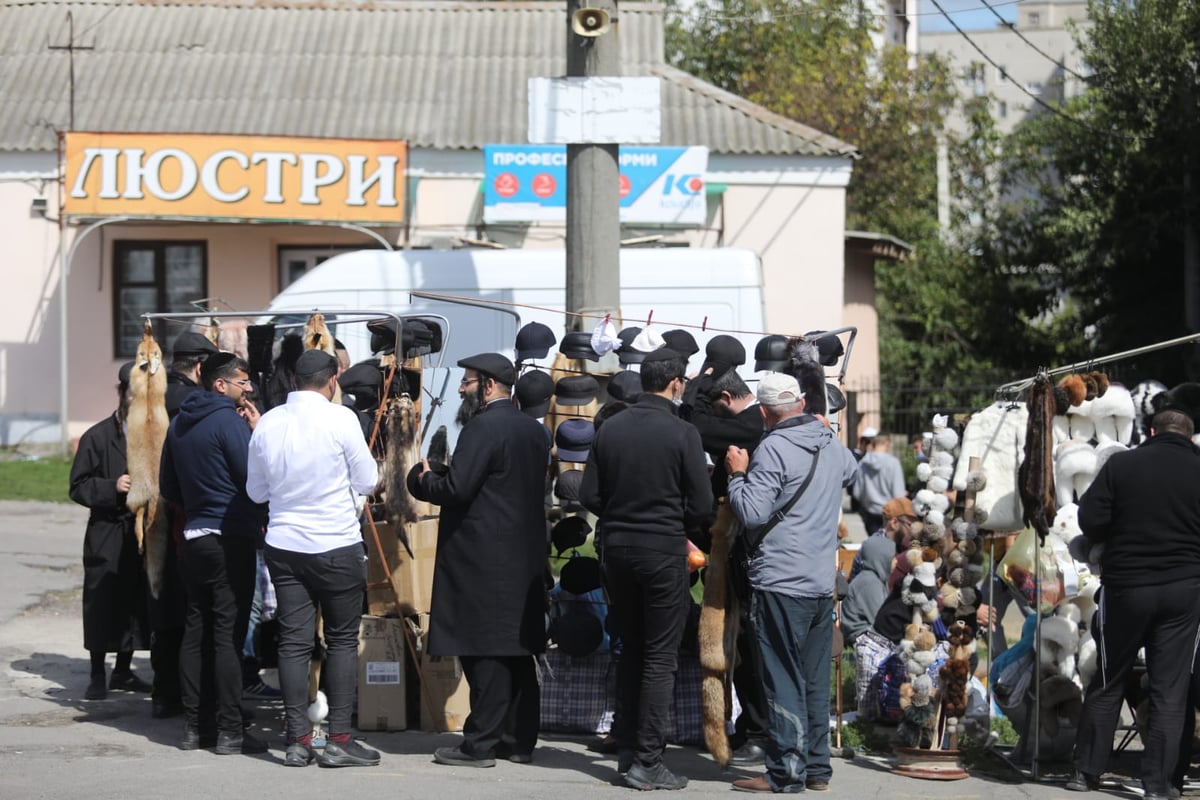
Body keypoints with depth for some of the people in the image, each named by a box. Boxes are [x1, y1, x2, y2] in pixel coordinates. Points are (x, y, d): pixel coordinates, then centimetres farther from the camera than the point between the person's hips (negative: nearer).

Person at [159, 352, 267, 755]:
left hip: (193, 537, 8)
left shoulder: (179, 423, 12)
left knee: (196, 630, 10)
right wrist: (257, 431, -4)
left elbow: (168, 487, 19)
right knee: (229, 633, -6)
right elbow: (254, 477, -14)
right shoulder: (229, 420, -13)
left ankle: (193, 726, 13)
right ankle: (230, 731, -6)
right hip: (232, 538, -8)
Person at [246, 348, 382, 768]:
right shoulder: (340, 418, -11)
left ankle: (298, 741, 6)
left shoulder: (268, 423, 2)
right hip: (337, 545, -4)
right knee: (342, 640, 4)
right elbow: (367, 482, -5)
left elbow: (256, 490, 12)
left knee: (293, 642, 6)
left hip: (284, 546, 4)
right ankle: (339, 740, 1)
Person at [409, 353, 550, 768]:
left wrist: (427, 479, 0)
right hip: (527, 558, 9)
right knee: (519, 652, 12)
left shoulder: (482, 428, -14)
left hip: (484, 558, -9)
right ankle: (520, 739, 16)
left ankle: (481, 744, -5)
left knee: (485, 652, -6)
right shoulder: (535, 430, 13)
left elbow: (456, 489, -20)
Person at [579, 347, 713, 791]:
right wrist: (674, 521, 8)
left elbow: (590, 496, 2)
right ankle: (647, 761, -1)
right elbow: (702, 505, -11)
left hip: (618, 550, 5)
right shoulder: (682, 434, -13)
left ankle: (627, 749, 20)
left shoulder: (610, 429, 1)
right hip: (664, 551, -5)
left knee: (630, 651, 18)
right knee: (660, 658, 1)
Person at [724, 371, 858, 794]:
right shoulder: (832, 446, 10)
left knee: (784, 680, -4)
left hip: (781, 582, -7)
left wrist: (738, 474, -3)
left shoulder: (773, 449, -13)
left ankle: (787, 772, -3)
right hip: (824, 582, 7)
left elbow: (752, 513, -17)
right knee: (815, 680, 12)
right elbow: (851, 470, 34)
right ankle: (817, 768, 16)